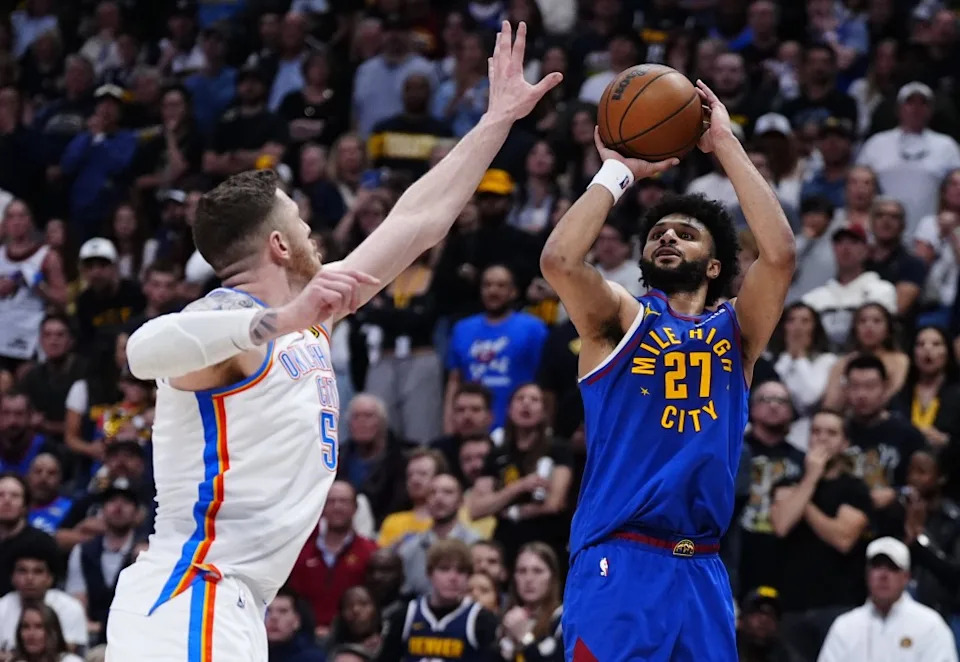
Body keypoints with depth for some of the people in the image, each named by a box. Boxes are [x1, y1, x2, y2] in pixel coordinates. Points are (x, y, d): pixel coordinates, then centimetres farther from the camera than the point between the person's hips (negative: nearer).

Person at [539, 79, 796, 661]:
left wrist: (726, 145, -2)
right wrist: (619, 171, -2)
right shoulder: (621, 319, 7)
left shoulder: (736, 330, 13)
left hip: (703, 570, 4)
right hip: (618, 563, -4)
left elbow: (780, 253, -4)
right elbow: (560, 260, -14)